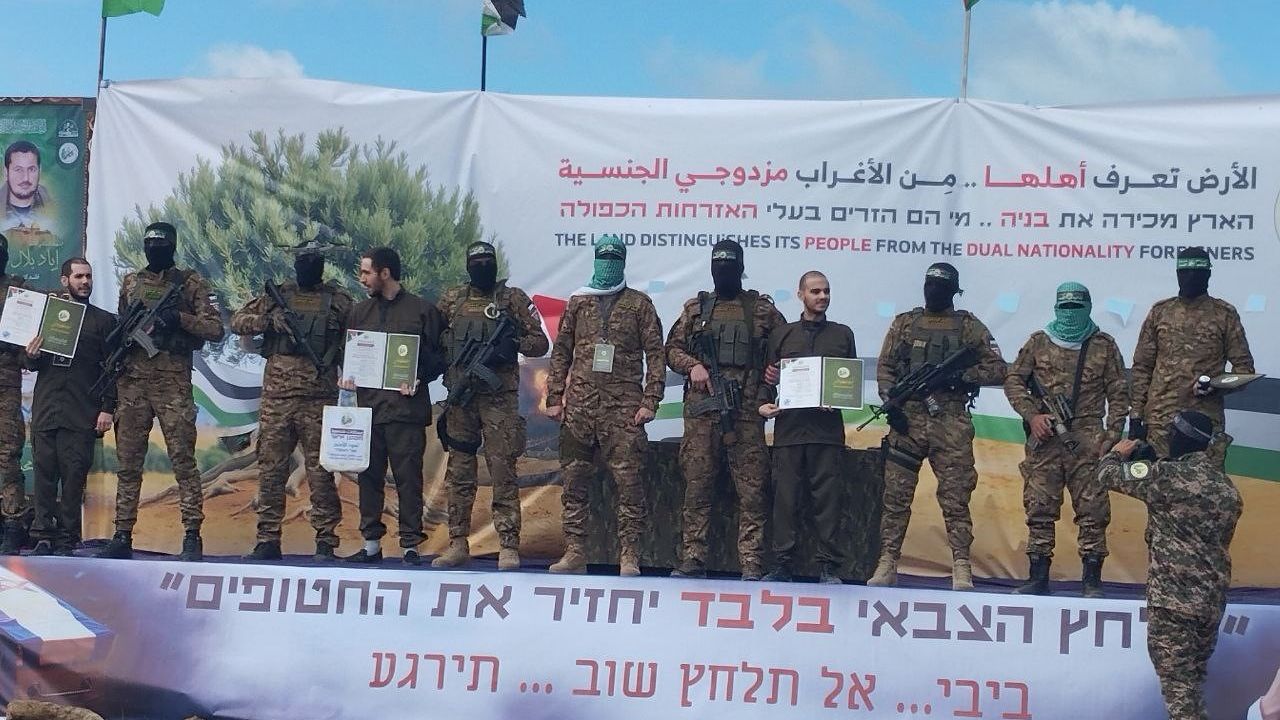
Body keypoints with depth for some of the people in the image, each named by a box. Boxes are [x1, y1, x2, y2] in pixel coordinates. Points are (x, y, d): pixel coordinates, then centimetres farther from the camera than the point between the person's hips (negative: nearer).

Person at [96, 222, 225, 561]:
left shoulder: (191, 283, 4)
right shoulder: (130, 282, 16)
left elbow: (216, 329, -2)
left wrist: (180, 318, -16)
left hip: (173, 384, -4)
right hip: (132, 382, 4)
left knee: (183, 460, -6)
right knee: (128, 463, 5)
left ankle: (192, 537, -4)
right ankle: (122, 537, 10)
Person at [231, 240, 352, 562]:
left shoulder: (338, 299, 5)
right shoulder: (277, 296, 11)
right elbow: (238, 321, 8)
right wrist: (269, 320, -9)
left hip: (318, 399, -2)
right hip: (276, 396, 3)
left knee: (320, 471, 0)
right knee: (270, 468, 5)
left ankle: (326, 542, 5)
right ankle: (268, 540, 13)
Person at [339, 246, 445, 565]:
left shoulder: (422, 310, 0)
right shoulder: (360, 311, 15)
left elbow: (438, 357, 1)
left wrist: (418, 379, -15)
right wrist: (347, 376, 0)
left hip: (406, 407, -5)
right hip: (368, 404, 5)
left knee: (408, 477, -2)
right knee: (369, 476, 7)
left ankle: (410, 545, 3)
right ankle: (371, 544, 15)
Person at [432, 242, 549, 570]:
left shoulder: (514, 299, 4)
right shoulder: (451, 300, 12)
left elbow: (540, 343, 3)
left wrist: (513, 342, -14)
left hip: (499, 397, -3)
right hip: (460, 395, 3)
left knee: (503, 470, -6)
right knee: (459, 472, 6)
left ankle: (508, 546, -5)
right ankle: (458, 545, 13)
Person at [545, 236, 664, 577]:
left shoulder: (639, 304, 5)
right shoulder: (578, 302, 14)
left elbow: (655, 354, 2)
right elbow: (561, 352, 14)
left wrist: (650, 401, -7)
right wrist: (555, 398, 6)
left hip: (623, 408, -3)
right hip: (579, 405, 3)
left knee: (628, 482, -7)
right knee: (574, 481, 5)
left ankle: (629, 555, -3)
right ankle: (574, 553, 11)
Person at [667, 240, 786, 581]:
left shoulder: (763, 308, 12)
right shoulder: (696, 308, 15)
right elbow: (672, 347, 13)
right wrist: (692, 365, -6)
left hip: (747, 411, -1)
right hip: (701, 408, 1)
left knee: (751, 488, -3)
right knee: (696, 485, 1)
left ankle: (751, 561, -1)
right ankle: (693, 559, 5)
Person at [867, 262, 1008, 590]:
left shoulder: (970, 327, 8)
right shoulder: (904, 323, 13)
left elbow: (998, 369, 3)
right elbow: (885, 368, 10)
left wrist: (960, 375, -11)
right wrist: (891, 404, -5)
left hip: (951, 423, -2)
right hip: (907, 419, 2)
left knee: (955, 496, -2)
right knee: (896, 495, 1)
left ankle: (961, 567, 2)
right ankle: (887, 564, 6)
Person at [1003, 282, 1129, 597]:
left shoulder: (1104, 346, 8)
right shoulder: (1038, 342, 10)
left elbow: (1118, 395, 7)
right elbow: (1013, 380, 10)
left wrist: (1111, 437, -1)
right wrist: (1031, 414, -4)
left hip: (1087, 441, -1)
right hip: (1045, 439, 1)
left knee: (1093, 511, -3)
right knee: (1039, 509, 2)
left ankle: (1092, 580, 3)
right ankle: (1038, 577, 9)